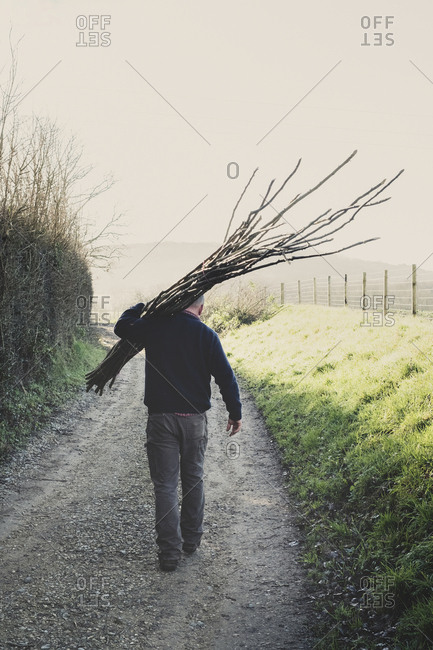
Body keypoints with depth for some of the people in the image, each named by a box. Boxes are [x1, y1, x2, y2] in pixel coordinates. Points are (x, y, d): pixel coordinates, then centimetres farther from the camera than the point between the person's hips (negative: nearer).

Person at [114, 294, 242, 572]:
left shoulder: (154, 326, -3)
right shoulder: (207, 335, -4)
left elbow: (122, 327, 16)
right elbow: (226, 376, -3)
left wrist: (141, 306, 30)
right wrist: (236, 412, 7)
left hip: (160, 418, -1)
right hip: (195, 417, 1)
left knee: (165, 485, 4)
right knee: (194, 479, 18)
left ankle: (170, 552, 4)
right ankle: (192, 540, 29)